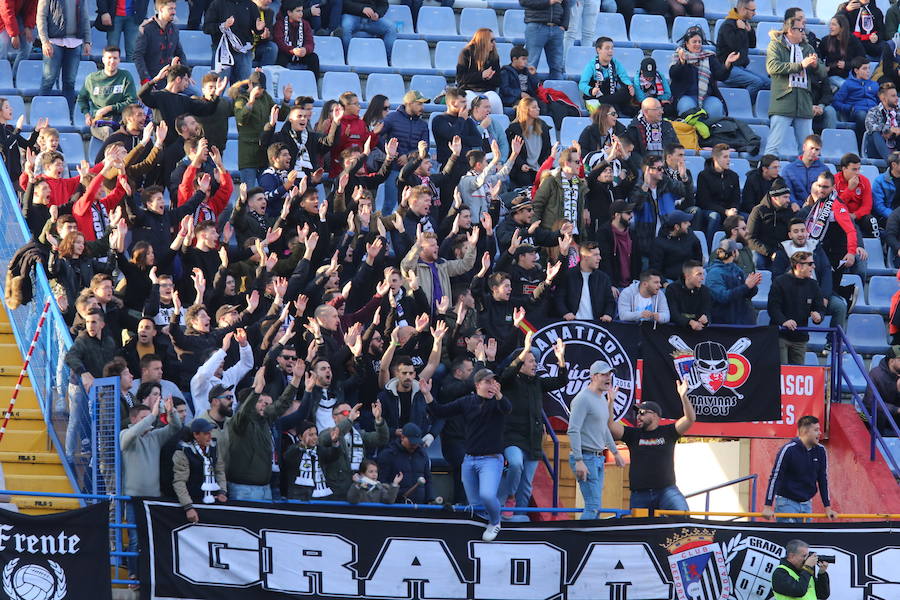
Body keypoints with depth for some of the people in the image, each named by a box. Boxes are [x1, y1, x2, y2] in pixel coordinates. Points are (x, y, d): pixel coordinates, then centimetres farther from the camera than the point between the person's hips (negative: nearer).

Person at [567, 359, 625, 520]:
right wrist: (579, 461, -26)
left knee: (595, 506, 11)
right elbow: (573, 431, -20)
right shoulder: (583, 399, -14)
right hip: (585, 458, -10)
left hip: (598, 458, 10)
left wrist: (615, 452, 31)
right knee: (593, 506, -14)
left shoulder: (602, 399, 16)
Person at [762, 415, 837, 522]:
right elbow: (774, 477, -14)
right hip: (786, 502, -6)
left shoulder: (820, 451, 2)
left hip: (806, 504, 6)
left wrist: (828, 508, 8)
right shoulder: (789, 449, -15)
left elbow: (823, 479, 10)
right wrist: (768, 507, -18)